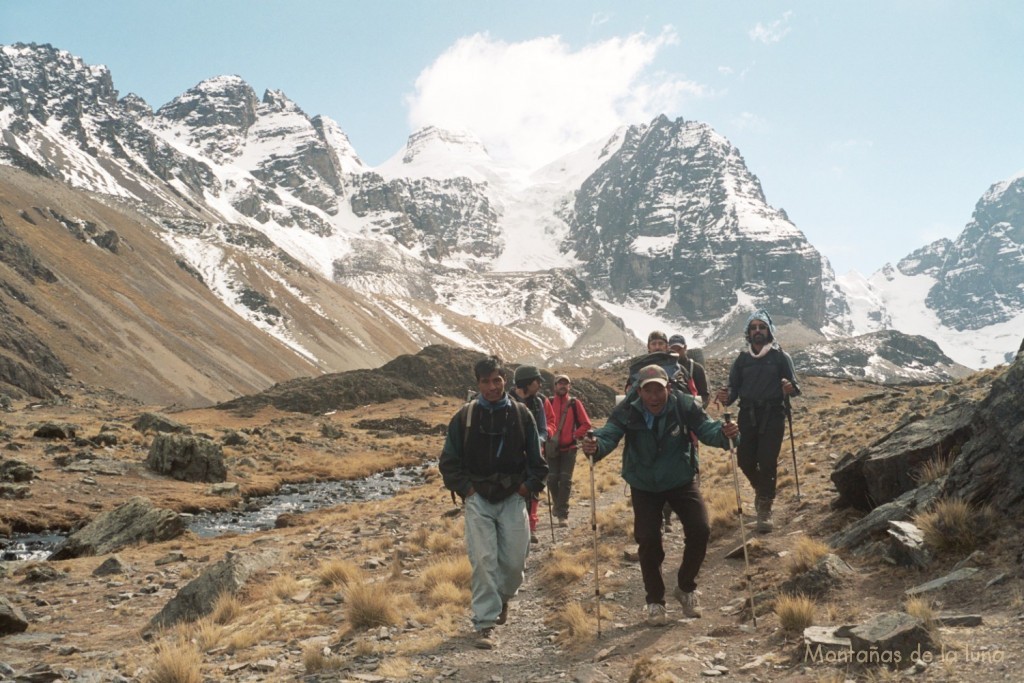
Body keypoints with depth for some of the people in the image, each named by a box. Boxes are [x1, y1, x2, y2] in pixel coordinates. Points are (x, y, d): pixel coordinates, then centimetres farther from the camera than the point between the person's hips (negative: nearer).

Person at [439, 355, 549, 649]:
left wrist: (530, 485, -2)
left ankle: (503, 596, 35)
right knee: (483, 559, -9)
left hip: (513, 498, 1)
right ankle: (485, 624, 0)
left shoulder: (520, 414, 1)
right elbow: (448, 461, 5)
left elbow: (537, 459, 9)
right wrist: (464, 487, -4)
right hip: (478, 499, -1)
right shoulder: (465, 416, -2)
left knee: (514, 561, 2)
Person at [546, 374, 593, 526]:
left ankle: (562, 514, -2)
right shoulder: (549, 403, 1)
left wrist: (574, 435, -7)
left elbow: (586, 424, 2)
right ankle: (558, 504, 26)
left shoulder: (575, 403, 0)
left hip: (569, 448, -1)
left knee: (565, 479, -5)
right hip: (552, 448, 1)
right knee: (552, 479, 0)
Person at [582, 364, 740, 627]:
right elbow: (610, 433, -33)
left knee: (700, 530, -8)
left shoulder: (684, 405, -19)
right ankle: (655, 600, 15)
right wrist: (596, 445, -56)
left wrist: (722, 433, -45)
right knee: (648, 540, -7)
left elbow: (705, 427, -22)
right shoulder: (627, 411, -22)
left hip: (681, 481, 1)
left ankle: (686, 588, 18)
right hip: (644, 486, -1)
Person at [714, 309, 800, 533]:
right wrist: (726, 397, -15)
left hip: (773, 415, -3)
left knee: (767, 462, -9)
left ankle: (765, 509, 2)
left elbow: (795, 386, -1)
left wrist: (790, 388, -25)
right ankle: (761, 489, 33)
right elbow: (734, 388, 8)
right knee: (745, 461, 1)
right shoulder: (742, 359, 11)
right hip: (748, 415, 3)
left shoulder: (780, 357, 3)